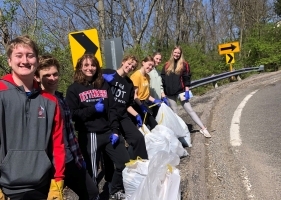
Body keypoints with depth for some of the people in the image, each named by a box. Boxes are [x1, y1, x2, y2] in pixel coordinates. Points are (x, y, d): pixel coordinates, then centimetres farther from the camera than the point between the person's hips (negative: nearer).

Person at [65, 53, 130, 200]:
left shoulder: (104, 85, 10)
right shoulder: (74, 89, -1)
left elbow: (112, 110, 6)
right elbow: (72, 114, -8)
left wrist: (115, 131, -2)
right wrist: (93, 109, -14)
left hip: (108, 132, 4)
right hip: (88, 135, -4)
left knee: (125, 162, 7)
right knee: (92, 171, 4)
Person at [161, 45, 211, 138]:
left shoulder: (184, 64, 0)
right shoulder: (167, 65, 7)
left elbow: (186, 79, -4)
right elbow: (163, 79, 8)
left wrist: (187, 91, -10)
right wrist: (162, 92, 3)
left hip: (181, 91, -3)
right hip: (170, 93, 3)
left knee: (189, 110, -5)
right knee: (174, 112, 11)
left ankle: (203, 128, 0)